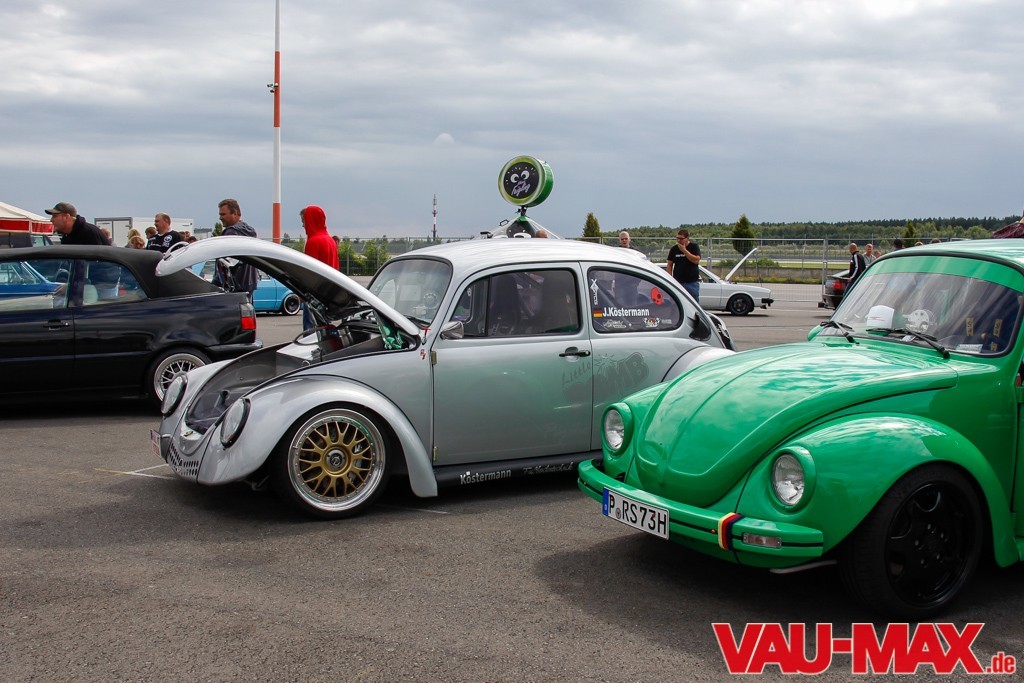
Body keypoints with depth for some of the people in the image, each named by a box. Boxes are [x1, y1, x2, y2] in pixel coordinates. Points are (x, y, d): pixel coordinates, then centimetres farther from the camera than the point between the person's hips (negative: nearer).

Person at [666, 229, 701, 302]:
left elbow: (696, 260, -14)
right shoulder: (674, 249, 8)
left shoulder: (694, 247, 0)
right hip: (678, 282, 2)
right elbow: (670, 264, 11)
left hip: (692, 282, -2)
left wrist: (684, 250, -16)